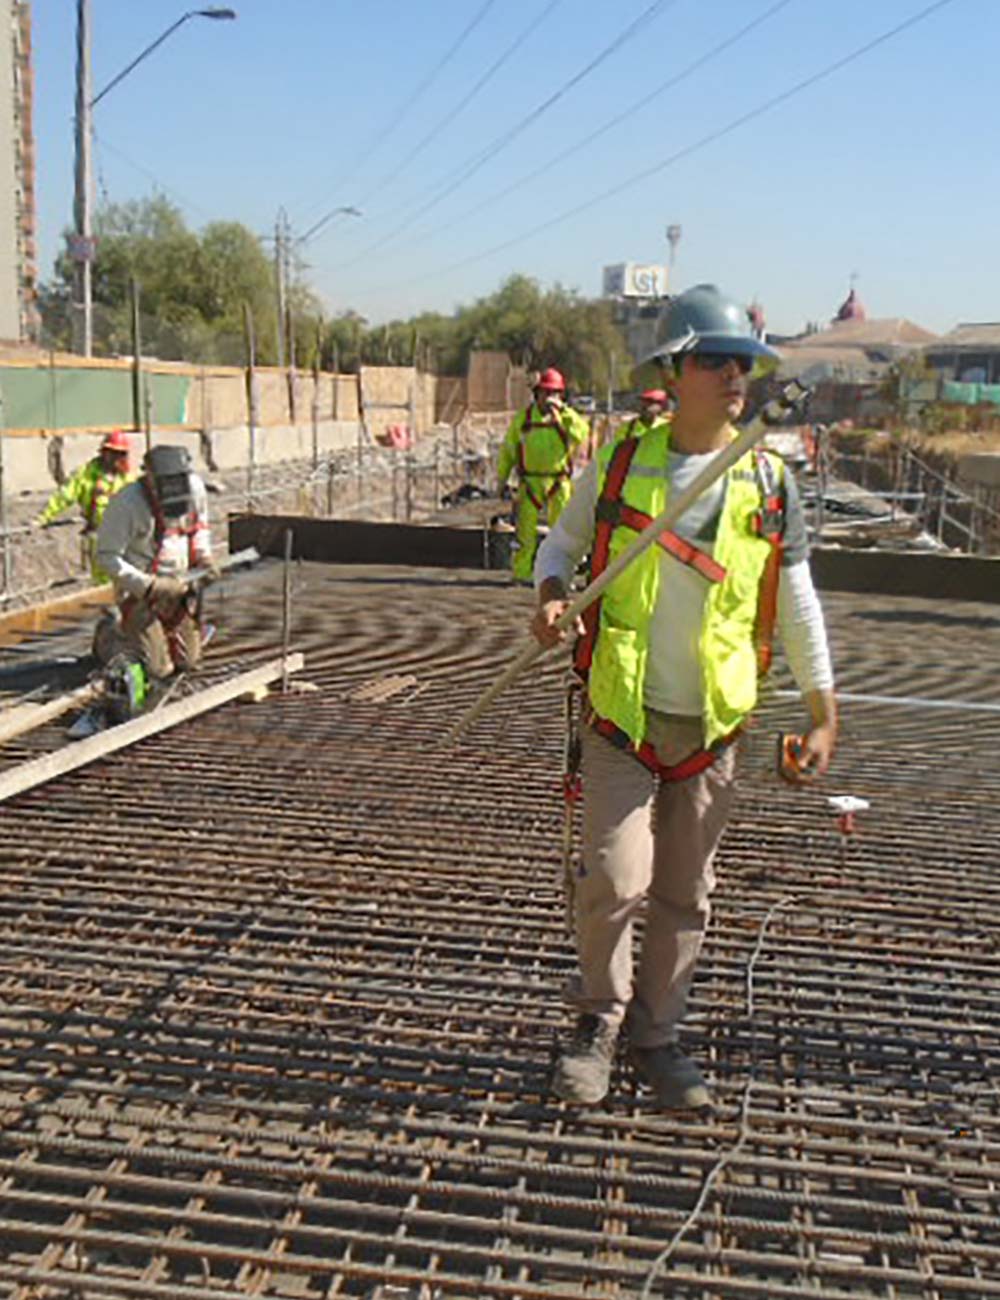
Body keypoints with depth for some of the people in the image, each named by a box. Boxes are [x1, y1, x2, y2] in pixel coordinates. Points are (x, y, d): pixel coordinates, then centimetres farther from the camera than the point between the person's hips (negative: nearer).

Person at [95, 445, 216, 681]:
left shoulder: (195, 487, -6)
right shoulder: (127, 502, -23)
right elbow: (107, 557, -18)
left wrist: (204, 556, -3)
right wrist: (150, 586, -24)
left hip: (179, 588, 6)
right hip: (140, 593, -6)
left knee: (188, 661, 10)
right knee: (157, 668, -8)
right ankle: (108, 637, 21)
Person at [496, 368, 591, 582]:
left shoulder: (566, 416, 4)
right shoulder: (523, 418, 7)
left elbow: (583, 432, -18)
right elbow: (507, 450, 12)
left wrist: (561, 411, -21)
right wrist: (502, 479, 9)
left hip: (558, 482, 0)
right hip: (530, 481, 0)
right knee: (526, 528, -1)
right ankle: (522, 572, 6)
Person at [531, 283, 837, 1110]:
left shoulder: (770, 483, 1)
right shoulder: (620, 464, -2)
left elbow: (796, 603, 8)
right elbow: (563, 542, 13)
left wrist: (825, 715, 8)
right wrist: (552, 595, -10)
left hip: (713, 722, 2)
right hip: (622, 713, -2)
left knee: (685, 895, 11)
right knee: (615, 881, -9)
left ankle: (658, 1035, 31)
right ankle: (600, 1020, 19)